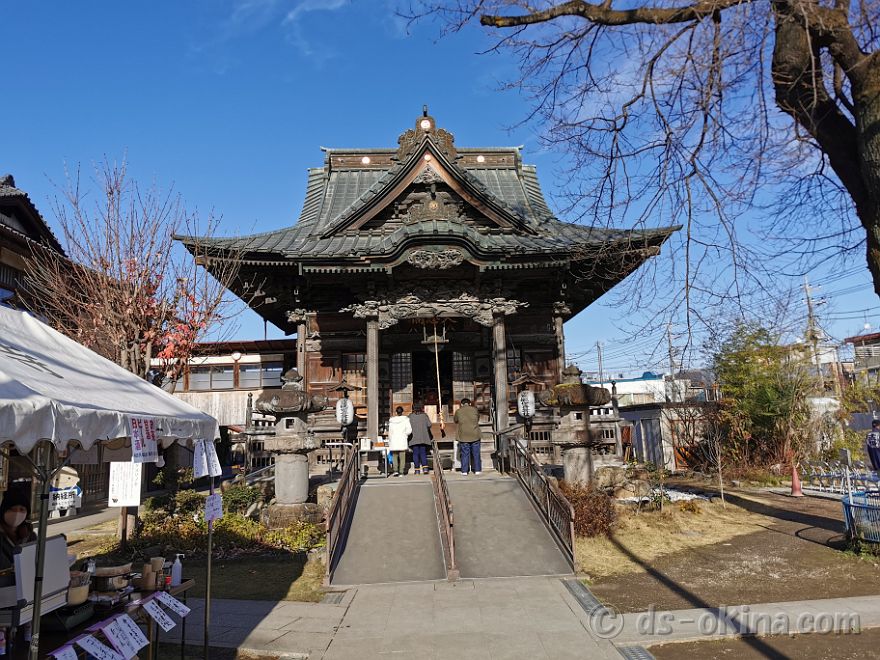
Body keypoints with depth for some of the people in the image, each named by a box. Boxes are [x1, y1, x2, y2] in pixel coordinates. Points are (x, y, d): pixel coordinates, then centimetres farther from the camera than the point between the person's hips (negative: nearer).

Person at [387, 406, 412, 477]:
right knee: (402, 457, 4)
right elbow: (409, 430, -9)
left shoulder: (391, 420, 3)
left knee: (394, 456, 10)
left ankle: (395, 470, -3)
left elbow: (390, 432, 6)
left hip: (393, 440, 2)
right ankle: (401, 472, 2)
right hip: (402, 441, -1)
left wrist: (390, 442, 14)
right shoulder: (405, 419, -3)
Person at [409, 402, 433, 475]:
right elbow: (429, 425, -8)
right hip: (423, 438, 1)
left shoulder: (410, 416, -1)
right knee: (423, 453, 10)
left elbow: (408, 427, -10)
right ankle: (425, 468, -3)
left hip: (414, 438, -1)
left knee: (415, 454, 5)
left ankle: (417, 470, 4)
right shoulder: (424, 415, 1)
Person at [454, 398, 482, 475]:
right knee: (476, 453, 10)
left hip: (464, 436, -1)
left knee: (465, 454, 6)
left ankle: (464, 470, 8)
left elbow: (455, 420, 16)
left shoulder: (458, 411, -1)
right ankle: (477, 470, 13)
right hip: (475, 435, 1)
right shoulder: (474, 410, 2)